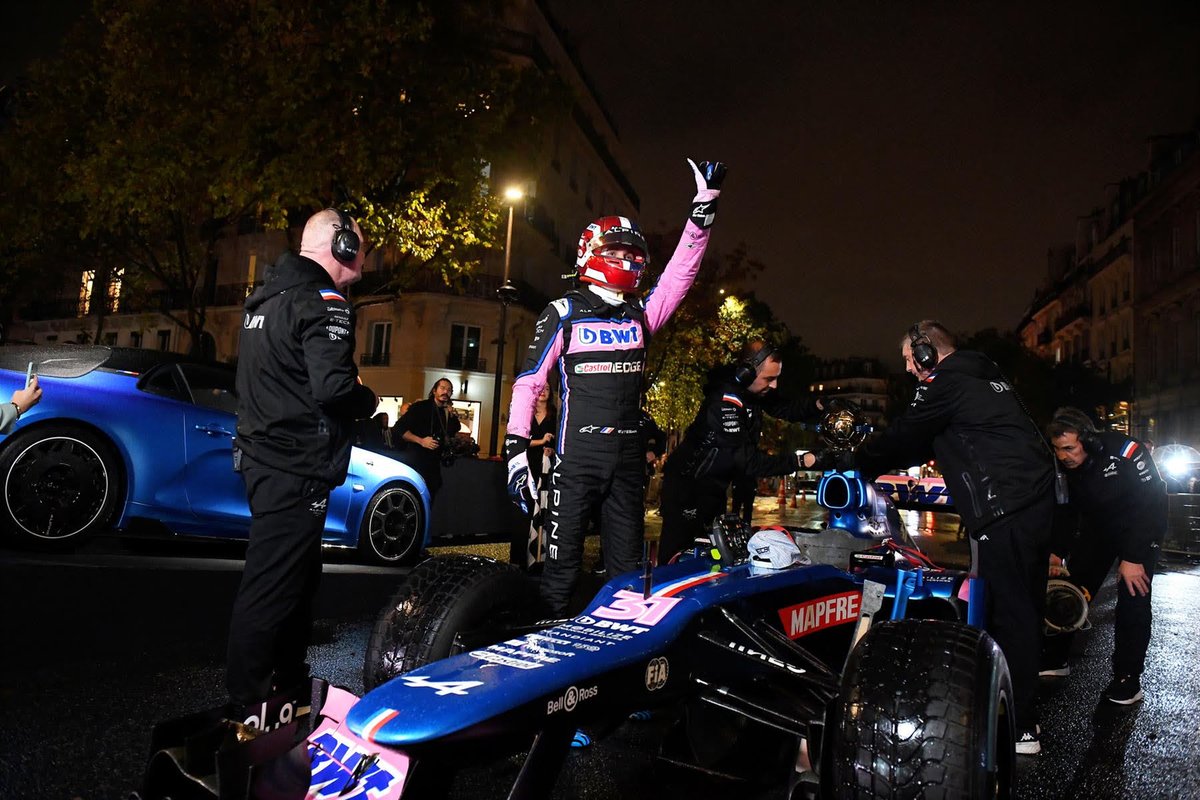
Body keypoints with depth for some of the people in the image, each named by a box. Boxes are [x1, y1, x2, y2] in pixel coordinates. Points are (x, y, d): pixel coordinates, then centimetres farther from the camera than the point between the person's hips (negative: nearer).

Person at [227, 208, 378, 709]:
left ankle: (289, 681, 31)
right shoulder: (323, 304, -14)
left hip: (260, 455, 10)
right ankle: (249, 701, 8)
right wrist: (369, 401, -5)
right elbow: (333, 388, -26)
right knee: (272, 586, -2)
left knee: (298, 574, 19)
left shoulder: (265, 297, 16)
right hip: (297, 467, -10)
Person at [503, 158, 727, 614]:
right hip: (577, 454, -4)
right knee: (563, 559, -1)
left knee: (629, 565, 11)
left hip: (628, 455, 5)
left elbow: (681, 270, 8)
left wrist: (705, 204, 0)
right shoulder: (563, 313, 1)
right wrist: (516, 447, -8)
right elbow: (529, 381, -1)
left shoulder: (641, 313, 12)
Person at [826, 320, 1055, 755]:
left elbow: (902, 436, -2)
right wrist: (877, 461, 22)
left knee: (1008, 610, -6)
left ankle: (1020, 727, 0)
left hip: (1005, 509, -10)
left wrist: (854, 463, 12)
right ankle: (1023, 708, 26)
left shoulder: (947, 384, -7)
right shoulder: (983, 377, 23)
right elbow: (924, 441, 25)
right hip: (1037, 497, 10)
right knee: (1023, 606, 15)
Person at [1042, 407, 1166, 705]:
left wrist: (1134, 557, -29)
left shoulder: (1127, 452, -32)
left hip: (1140, 529, -5)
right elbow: (1066, 510, -2)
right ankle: (1055, 658, 15)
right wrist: (1057, 552, -10)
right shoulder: (1064, 466, -14)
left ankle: (1128, 678, -4)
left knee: (1133, 598, -13)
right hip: (1096, 529, 5)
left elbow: (1151, 503, -29)